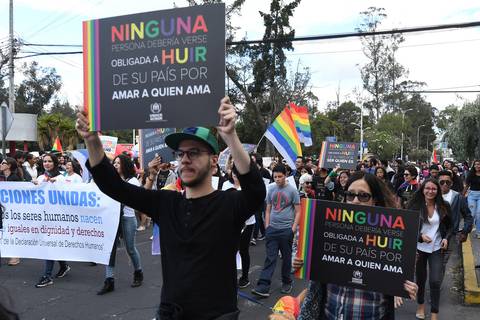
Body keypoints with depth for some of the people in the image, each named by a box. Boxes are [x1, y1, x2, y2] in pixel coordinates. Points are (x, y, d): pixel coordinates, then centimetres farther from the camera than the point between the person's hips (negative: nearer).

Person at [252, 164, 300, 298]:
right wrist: (266, 226, 7)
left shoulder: (292, 190, -4)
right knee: (270, 258, 1)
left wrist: (293, 228, -9)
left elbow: (298, 211, -2)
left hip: (286, 229, -3)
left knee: (286, 257, 10)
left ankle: (287, 282, 27)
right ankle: (263, 286, -2)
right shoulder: (271, 189, 6)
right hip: (272, 228, 3)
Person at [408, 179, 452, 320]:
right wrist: (420, 236, -21)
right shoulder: (415, 206, -9)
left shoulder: (444, 207, -3)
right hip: (419, 248, 0)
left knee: (435, 281, -7)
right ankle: (420, 305, 39)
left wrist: (446, 238, -9)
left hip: (437, 249, 0)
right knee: (420, 279, 15)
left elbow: (449, 226, 9)